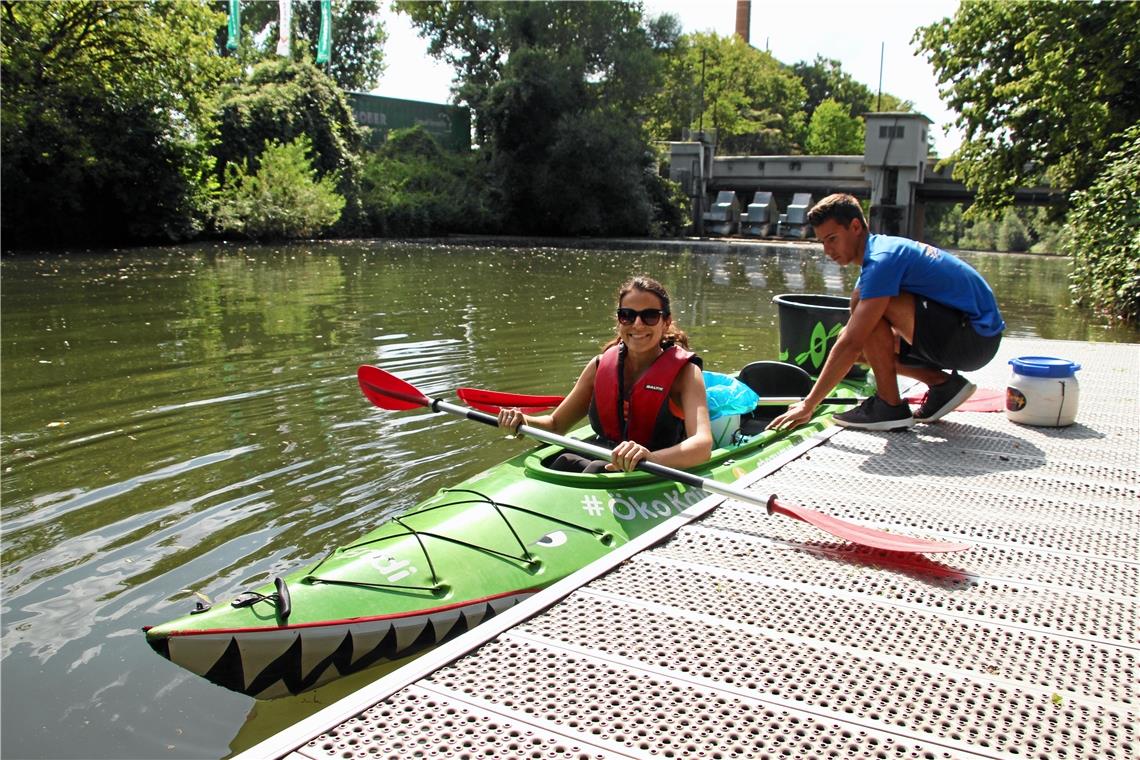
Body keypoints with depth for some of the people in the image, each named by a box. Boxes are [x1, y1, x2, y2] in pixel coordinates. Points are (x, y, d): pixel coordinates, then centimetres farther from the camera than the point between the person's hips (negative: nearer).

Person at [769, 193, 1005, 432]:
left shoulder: (882, 259, -19)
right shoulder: (882, 250, 12)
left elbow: (850, 344, -25)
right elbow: (852, 341, 16)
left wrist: (808, 405, -23)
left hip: (976, 336, -10)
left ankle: (890, 406, -14)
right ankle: (943, 385, 7)